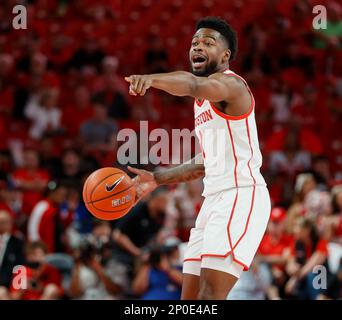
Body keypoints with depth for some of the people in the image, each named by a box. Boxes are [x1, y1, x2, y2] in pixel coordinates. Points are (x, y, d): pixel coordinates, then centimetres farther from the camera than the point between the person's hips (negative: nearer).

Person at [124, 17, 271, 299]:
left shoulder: (230, 83, -8)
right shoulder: (204, 99, 22)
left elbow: (192, 84, -33)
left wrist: (151, 79, -53)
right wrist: (157, 179, 23)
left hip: (241, 196, -10)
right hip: (214, 200, 10)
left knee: (210, 296, -21)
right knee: (190, 299, 6)